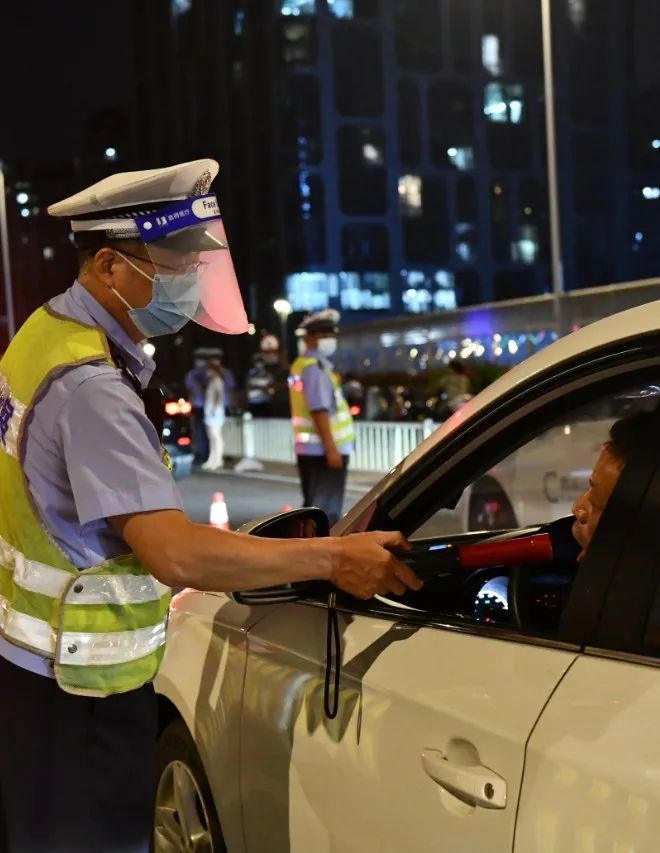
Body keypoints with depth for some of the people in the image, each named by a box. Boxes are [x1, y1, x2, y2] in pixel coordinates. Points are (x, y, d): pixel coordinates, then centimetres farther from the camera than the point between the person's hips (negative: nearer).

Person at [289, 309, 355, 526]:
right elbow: (319, 411, -22)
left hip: (310, 449, 10)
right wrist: (331, 448, -24)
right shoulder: (315, 367, -15)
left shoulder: (301, 365, 17)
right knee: (326, 509, -8)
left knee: (314, 506, 16)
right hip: (323, 449, -10)